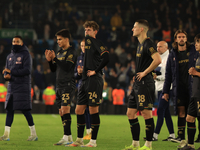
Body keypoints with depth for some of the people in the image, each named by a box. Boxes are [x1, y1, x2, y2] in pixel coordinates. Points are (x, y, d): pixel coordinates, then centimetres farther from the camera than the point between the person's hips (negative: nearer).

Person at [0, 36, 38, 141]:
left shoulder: (25, 55, -4)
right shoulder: (10, 56, 16)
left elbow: (27, 70, -14)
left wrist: (11, 71, -16)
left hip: (23, 86, -6)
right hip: (11, 86, 6)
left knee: (25, 110, -7)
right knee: (9, 109, 3)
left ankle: (34, 134, 1)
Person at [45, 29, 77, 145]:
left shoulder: (71, 52, -7)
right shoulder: (59, 52, 19)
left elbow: (67, 67, -19)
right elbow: (53, 69, 19)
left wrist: (55, 58, -16)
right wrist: (49, 60, 3)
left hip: (68, 85, -9)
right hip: (60, 85, 9)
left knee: (65, 109, -16)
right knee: (61, 112, 7)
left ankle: (66, 137, -18)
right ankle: (69, 137, 12)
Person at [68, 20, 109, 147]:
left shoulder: (97, 43, -8)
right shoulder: (87, 42, 19)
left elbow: (106, 57, -21)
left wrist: (95, 71, -15)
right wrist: (81, 68, 14)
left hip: (94, 80, -9)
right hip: (85, 80, 9)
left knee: (93, 110, -5)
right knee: (79, 110, 8)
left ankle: (93, 141, 0)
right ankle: (79, 140, 16)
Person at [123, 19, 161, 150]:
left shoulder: (148, 43, -13)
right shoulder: (140, 44, 18)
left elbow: (158, 60, -27)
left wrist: (145, 72, -18)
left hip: (145, 84, -10)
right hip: (138, 84, 10)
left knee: (146, 113, -7)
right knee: (130, 113, 10)